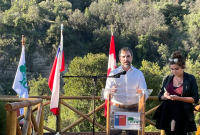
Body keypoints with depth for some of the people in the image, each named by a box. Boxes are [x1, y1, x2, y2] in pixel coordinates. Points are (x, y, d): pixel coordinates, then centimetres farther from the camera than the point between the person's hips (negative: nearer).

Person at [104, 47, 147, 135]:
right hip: (117, 109, -1)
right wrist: (111, 92, -23)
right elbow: (106, 95, 1)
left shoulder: (139, 74, 11)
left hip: (134, 110, 1)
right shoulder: (113, 74, 8)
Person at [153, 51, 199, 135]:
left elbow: (195, 99, -5)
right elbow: (160, 96, 17)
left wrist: (178, 98, -16)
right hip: (167, 114, 4)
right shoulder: (167, 79, 9)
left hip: (181, 116, -3)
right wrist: (164, 96, -6)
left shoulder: (190, 79, 0)